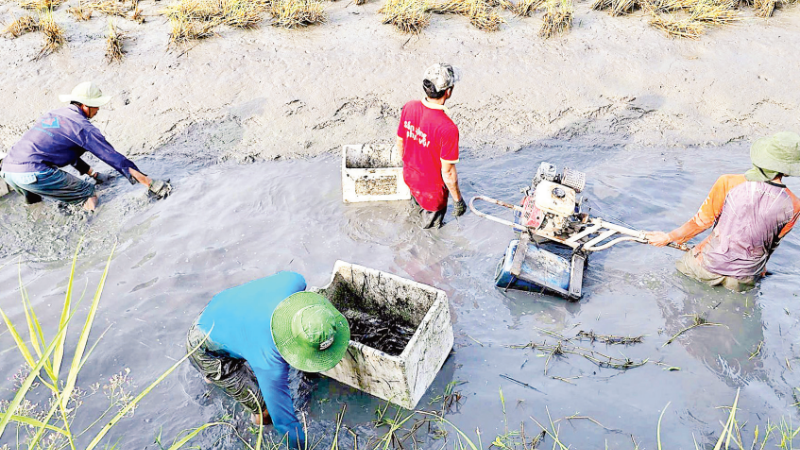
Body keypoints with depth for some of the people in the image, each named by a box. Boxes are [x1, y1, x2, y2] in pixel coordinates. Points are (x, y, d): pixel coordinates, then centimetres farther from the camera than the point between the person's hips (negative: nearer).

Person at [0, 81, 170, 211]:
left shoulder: (51, 115, 22)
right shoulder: (83, 126, -4)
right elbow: (114, 157, -8)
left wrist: (94, 174, 39)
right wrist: (151, 184, -8)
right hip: (33, 173, -9)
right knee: (88, 193, 2)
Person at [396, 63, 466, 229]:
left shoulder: (409, 107, -17)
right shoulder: (448, 129, -36)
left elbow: (400, 142, 0)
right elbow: (448, 172, -27)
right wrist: (458, 200, -10)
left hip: (409, 176, 5)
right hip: (432, 188, -5)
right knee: (432, 223, 27)